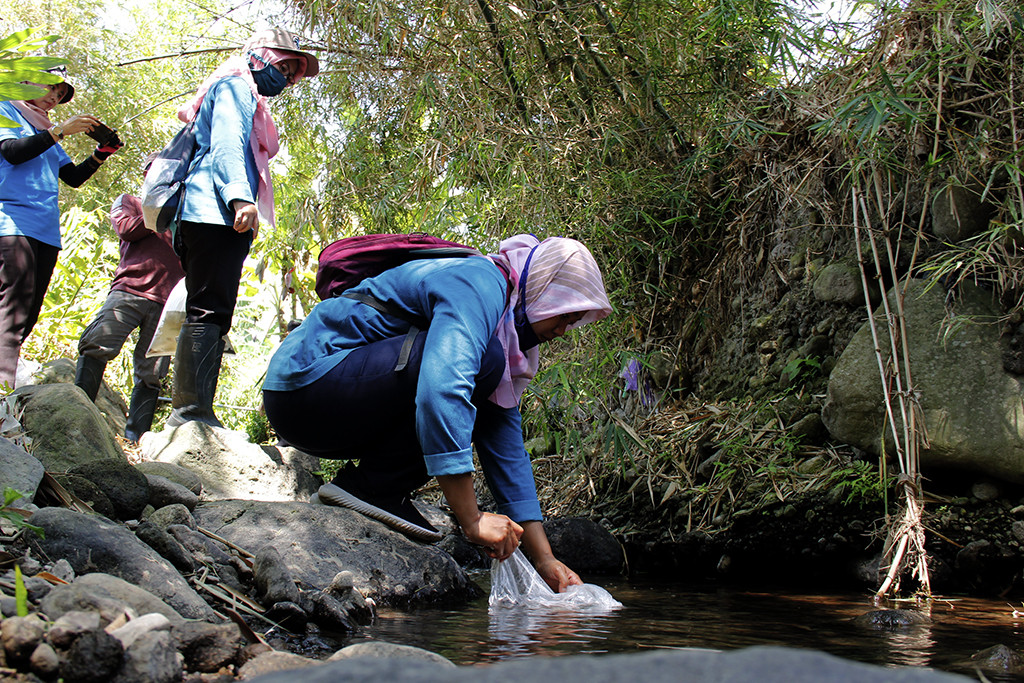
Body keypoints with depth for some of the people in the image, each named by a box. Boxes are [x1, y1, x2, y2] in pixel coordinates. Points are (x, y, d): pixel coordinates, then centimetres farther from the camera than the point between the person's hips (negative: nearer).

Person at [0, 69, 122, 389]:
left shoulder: (47, 133, 28)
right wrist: (61, 131, -11)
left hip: (46, 230, 8)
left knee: (28, 313, -1)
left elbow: (74, 177, 27)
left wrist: (103, 152, 12)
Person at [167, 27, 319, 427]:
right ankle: (192, 411, -25)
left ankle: (189, 414, -1)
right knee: (209, 312, -18)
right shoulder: (235, 86, 6)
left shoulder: (244, 96, 35)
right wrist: (239, 195, -25)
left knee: (208, 315, 3)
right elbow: (226, 140, -11)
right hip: (216, 213, -10)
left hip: (211, 218, 10)